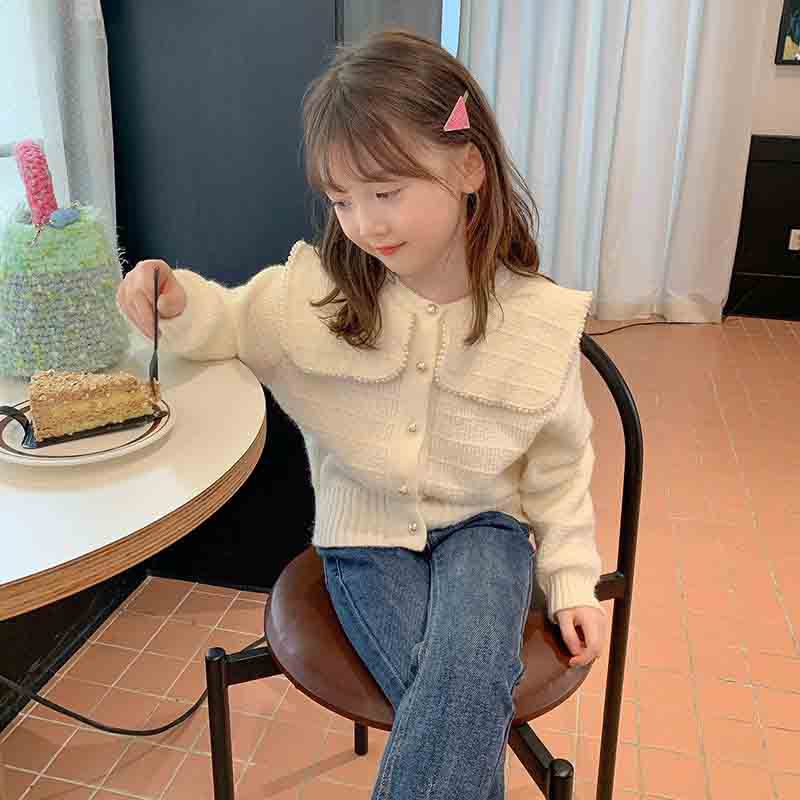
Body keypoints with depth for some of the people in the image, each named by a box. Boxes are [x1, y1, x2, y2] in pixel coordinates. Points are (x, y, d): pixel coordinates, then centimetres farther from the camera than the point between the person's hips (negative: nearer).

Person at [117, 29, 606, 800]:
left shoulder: (536, 318, -10)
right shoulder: (315, 289, -10)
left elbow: (557, 464, 2)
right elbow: (228, 322, 6)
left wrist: (571, 579, 1)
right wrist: (179, 303, -17)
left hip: (482, 527, 1)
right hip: (366, 536, 0)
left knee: (466, 672, -29)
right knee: (456, 710, -21)